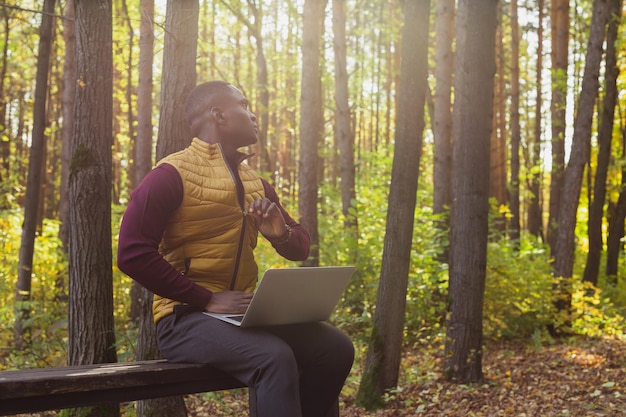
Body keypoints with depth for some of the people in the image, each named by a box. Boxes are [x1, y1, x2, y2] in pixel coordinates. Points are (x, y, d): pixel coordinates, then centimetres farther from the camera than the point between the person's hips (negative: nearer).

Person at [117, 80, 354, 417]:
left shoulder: (255, 183, 15)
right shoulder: (172, 174, -9)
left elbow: (300, 248, 21)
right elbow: (133, 254, -17)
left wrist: (280, 233, -4)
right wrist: (207, 299, -21)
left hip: (242, 313, 7)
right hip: (186, 316, -7)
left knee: (334, 347, -9)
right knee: (274, 358, -31)